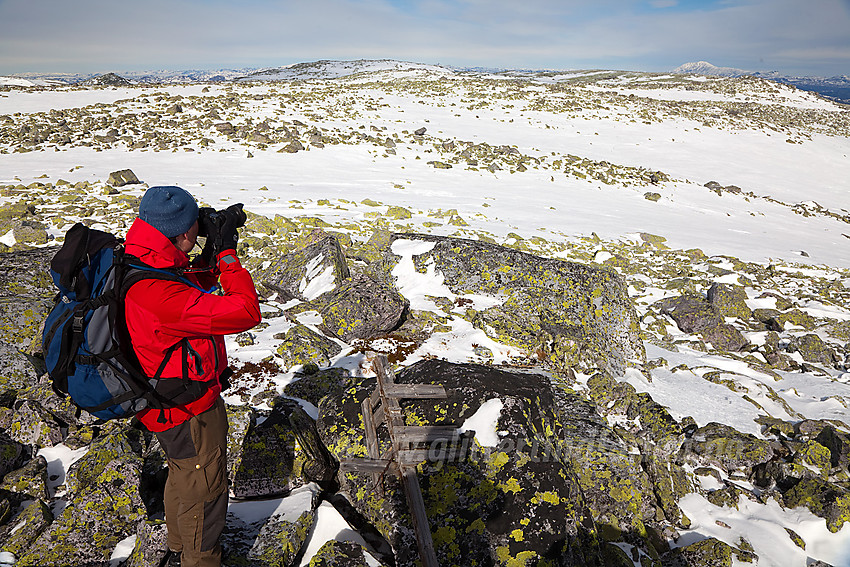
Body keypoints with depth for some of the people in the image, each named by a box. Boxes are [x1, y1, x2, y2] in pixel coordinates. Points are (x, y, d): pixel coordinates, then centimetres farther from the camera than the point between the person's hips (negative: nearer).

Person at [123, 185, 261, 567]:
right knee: (204, 491, 14)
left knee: (182, 475, 31)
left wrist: (214, 251, -5)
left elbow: (194, 284, 11)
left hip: (170, 403, 10)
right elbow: (246, 313, -34)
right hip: (189, 411, -10)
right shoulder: (161, 295, -37)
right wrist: (227, 251, -26)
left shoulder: (137, 264, -7)